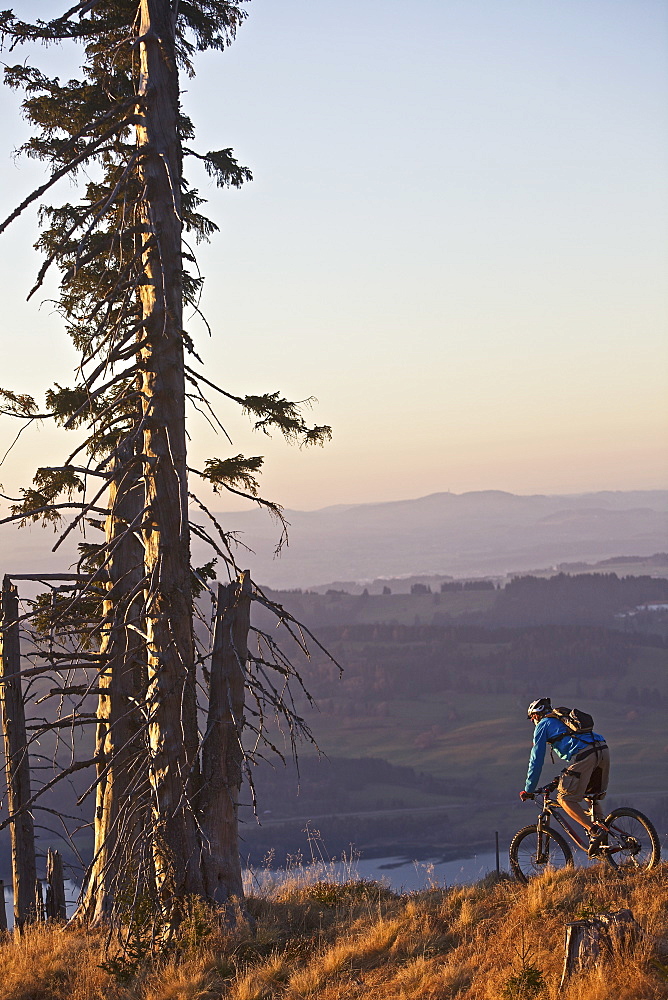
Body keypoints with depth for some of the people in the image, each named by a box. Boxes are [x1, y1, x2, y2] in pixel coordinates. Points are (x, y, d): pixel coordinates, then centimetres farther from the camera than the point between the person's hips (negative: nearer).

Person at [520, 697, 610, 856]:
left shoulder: (543, 725, 15)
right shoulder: (563, 720, 37)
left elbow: (536, 759, 12)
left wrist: (528, 790, 18)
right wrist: (562, 777, 56)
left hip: (584, 755, -8)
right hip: (604, 751, 8)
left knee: (565, 798, -1)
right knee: (592, 796, 25)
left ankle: (595, 831, -14)